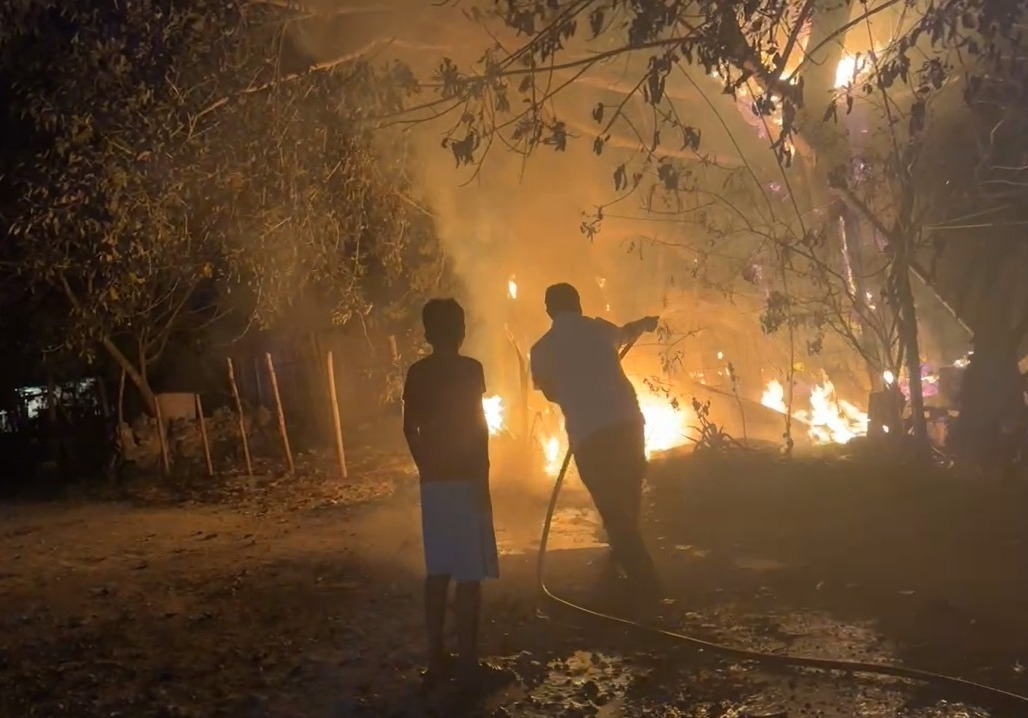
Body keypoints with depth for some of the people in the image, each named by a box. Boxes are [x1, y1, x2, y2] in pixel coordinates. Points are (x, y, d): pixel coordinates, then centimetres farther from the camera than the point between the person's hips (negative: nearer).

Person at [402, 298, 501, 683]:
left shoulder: (416, 372, 8)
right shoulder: (468, 369, -9)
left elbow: (410, 428, 11)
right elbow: (476, 426, -14)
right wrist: (483, 479, -10)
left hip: (433, 481, 6)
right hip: (464, 479, -6)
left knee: (438, 572, 10)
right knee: (469, 574, -3)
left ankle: (437, 656, 14)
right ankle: (468, 660, -1)